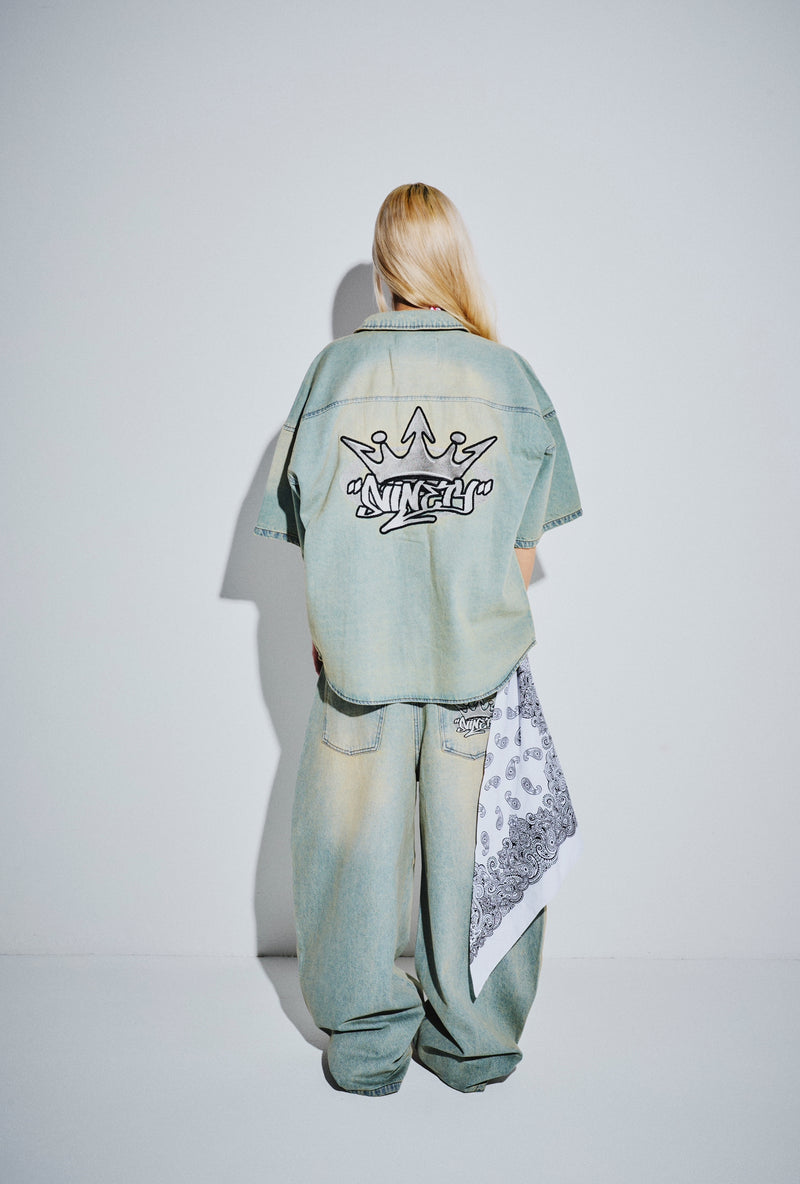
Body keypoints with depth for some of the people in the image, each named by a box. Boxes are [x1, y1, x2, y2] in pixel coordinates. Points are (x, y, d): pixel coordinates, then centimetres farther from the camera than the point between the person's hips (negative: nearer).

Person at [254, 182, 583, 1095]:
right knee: (476, 847, 13)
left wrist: (326, 638, 11)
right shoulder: (508, 373, -2)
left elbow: (307, 534, -1)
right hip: (481, 662, 1)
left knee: (356, 846, 13)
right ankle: (473, 1039, 28)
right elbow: (526, 551, 0)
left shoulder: (335, 370, -3)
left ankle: (366, 1045, 27)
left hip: (360, 662, 0)